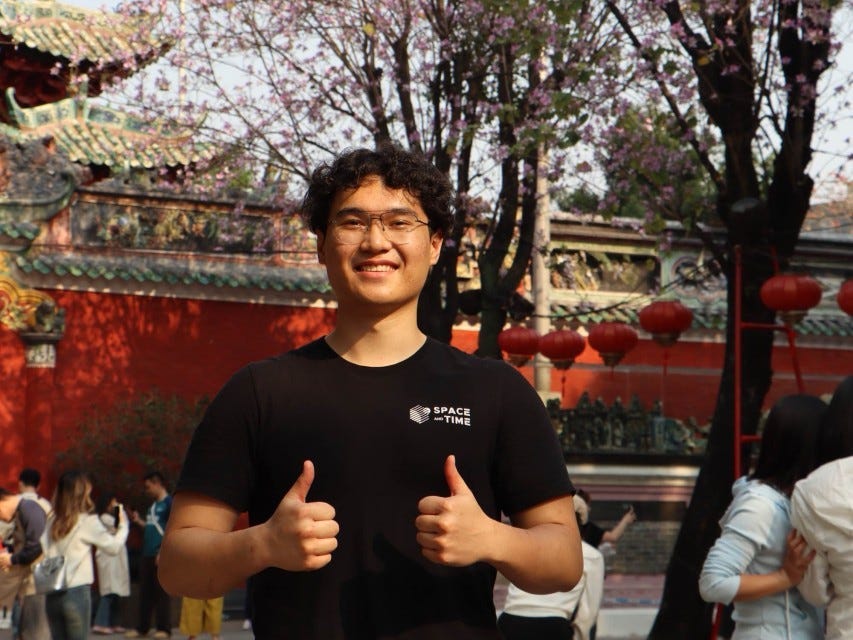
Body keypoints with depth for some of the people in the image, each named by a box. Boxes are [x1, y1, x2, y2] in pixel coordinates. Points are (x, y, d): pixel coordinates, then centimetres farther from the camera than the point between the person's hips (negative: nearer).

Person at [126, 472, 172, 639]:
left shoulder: (169, 503, -7)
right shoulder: (153, 506, 20)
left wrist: (163, 552, -18)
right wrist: (139, 521, 13)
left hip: (161, 556, -8)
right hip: (147, 555, 8)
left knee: (161, 592, -5)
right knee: (145, 593, 10)